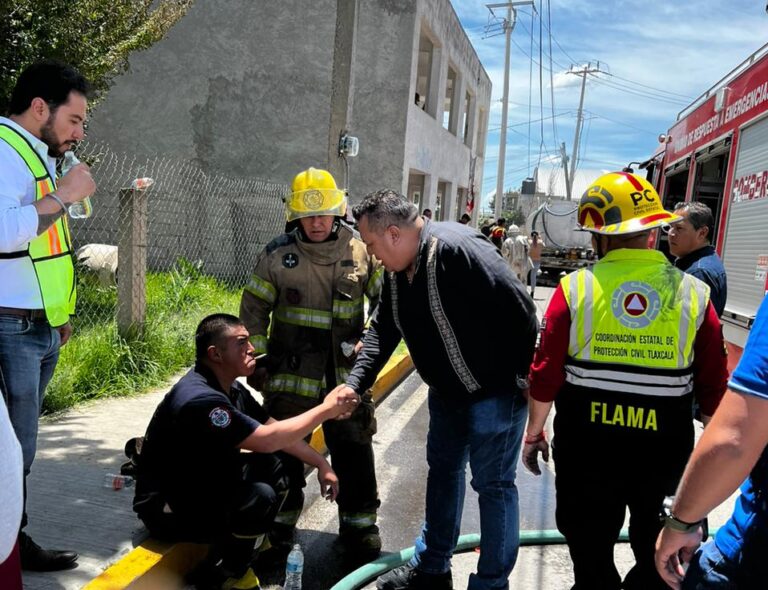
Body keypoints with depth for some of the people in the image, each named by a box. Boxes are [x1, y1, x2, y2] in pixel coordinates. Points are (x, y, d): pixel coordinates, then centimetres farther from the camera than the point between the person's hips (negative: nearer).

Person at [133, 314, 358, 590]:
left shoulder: (231, 389, 1)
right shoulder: (199, 399, -30)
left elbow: (277, 430, 8)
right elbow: (267, 439, -32)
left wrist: (321, 463, 1)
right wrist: (325, 409, -24)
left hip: (206, 483, 9)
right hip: (167, 508, -9)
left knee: (285, 464, 3)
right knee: (260, 496, -30)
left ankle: (251, 541, 17)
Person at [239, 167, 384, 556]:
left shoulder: (360, 251, -2)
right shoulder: (278, 255, -4)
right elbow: (253, 310, 2)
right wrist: (258, 362, 0)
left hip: (345, 371, 1)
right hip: (292, 373, -1)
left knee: (354, 450, 8)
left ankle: (359, 523, 25)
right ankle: (280, 523, 28)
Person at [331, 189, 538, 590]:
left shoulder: (456, 250, -28)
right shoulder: (397, 270, 2)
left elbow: (519, 313, -27)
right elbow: (382, 331, 8)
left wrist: (530, 380, -20)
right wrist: (354, 383, -2)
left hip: (494, 392, -9)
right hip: (447, 391, 10)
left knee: (493, 485, 3)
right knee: (443, 472, 20)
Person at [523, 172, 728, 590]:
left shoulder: (576, 288, -10)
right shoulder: (694, 293, -6)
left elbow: (546, 374, -8)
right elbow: (713, 387, -3)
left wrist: (534, 432, 7)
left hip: (587, 445, -1)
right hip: (664, 448, 2)